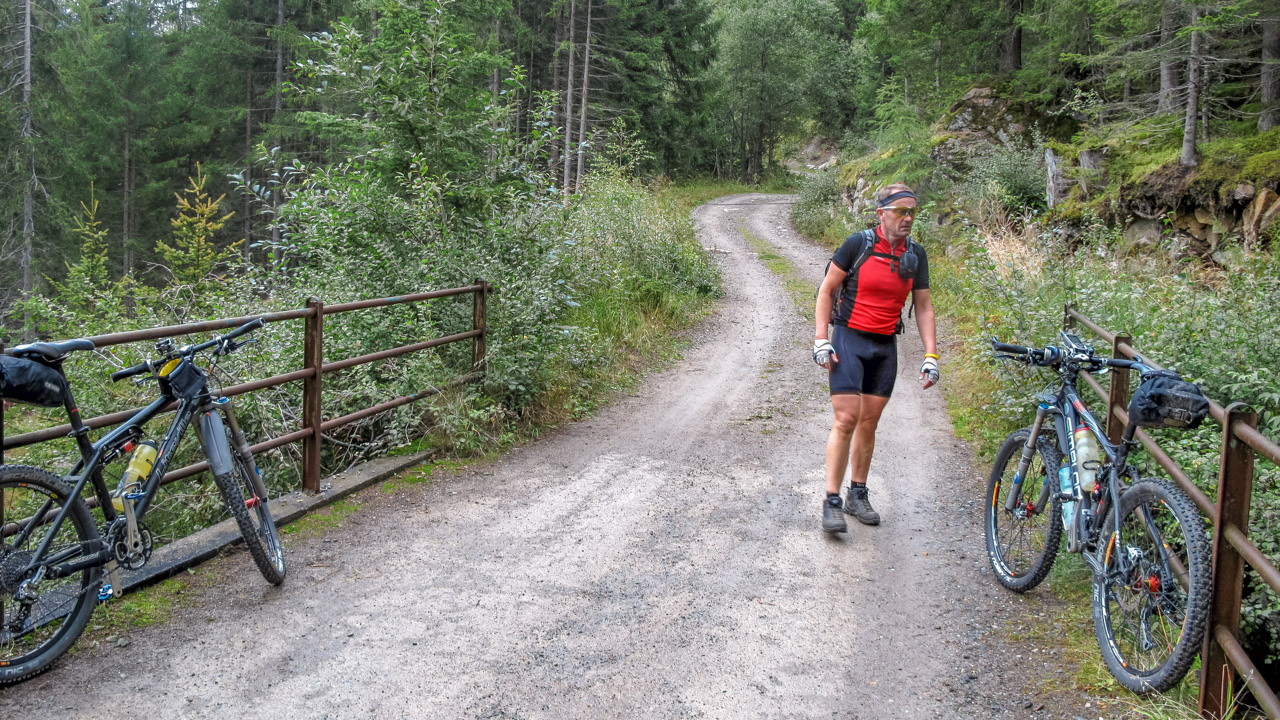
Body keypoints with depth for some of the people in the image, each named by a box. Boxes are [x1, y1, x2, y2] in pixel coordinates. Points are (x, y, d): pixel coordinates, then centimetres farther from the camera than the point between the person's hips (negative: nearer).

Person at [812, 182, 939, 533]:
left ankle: (857, 495, 22)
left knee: (869, 423, 9)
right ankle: (831, 502, -6)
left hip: (885, 346, 4)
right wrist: (821, 340, -9)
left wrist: (931, 356, 2)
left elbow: (923, 307, 9)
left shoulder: (916, 255, 4)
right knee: (846, 420, -11)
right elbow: (826, 290, -3)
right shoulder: (858, 244, -9)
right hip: (849, 340, -4)